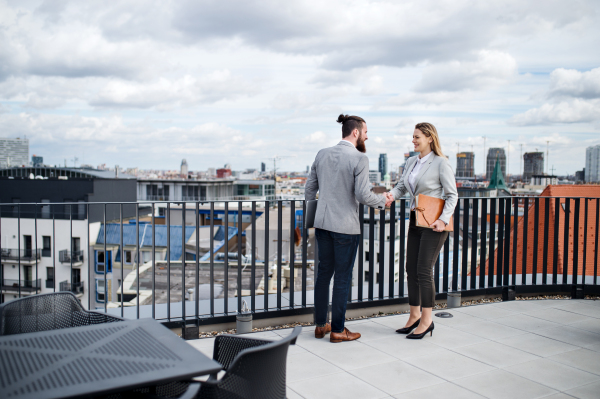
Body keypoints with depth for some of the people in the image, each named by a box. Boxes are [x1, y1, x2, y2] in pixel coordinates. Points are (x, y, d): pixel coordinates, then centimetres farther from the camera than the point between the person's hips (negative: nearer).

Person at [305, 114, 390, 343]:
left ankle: (320, 325, 24)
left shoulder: (322, 154, 6)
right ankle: (337, 330, 14)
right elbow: (363, 195, -18)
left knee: (324, 274, 15)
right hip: (345, 226, -6)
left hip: (322, 223, 6)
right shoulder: (359, 159, -13)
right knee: (342, 278, 4)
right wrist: (383, 201, 1)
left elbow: (309, 190, 11)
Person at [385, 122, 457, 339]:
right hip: (415, 221, 7)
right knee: (411, 269, 9)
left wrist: (443, 219, -19)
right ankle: (414, 316, 21)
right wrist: (392, 194, -7)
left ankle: (427, 321, 4)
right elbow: (402, 185, 15)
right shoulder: (411, 161, 12)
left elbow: (452, 195, -8)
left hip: (433, 224, -7)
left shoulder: (440, 163, -9)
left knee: (424, 271, -8)